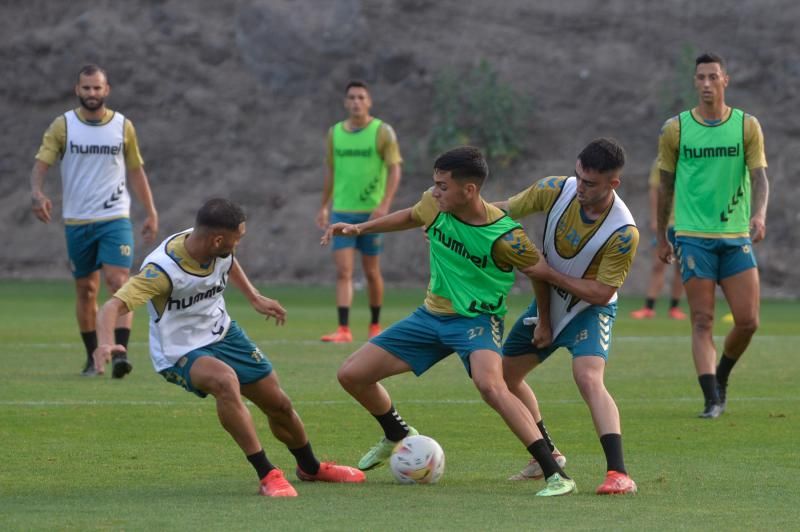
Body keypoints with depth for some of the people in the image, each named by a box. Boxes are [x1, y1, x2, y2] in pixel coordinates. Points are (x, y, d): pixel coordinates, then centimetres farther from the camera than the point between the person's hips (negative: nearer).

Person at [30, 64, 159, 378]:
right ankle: (93, 357, 19)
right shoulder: (63, 125, 1)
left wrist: (151, 213, 11)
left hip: (115, 218, -1)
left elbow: (136, 171, 13)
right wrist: (37, 192, -26)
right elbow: (41, 163, -5)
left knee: (118, 281, -18)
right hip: (77, 221, 1)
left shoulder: (123, 126, 5)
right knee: (86, 290, 7)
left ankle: (120, 352, -25)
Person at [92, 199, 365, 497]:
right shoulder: (162, 269, -32)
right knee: (225, 380, -38)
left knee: (279, 405, 13)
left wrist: (255, 298, 16)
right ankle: (267, 475, -30)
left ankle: (310, 467, 45)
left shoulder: (219, 249, -11)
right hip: (180, 352, -7)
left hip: (223, 334, 7)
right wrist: (105, 343, -59)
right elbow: (114, 306, -41)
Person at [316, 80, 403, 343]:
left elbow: (394, 170, -7)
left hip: (371, 212, -2)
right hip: (342, 212, 2)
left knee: (371, 272, 8)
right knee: (343, 272, -8)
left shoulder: (383, 132, -4)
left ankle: (375, 325, 25)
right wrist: (324, 207, 15)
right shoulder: (335, 133, 7)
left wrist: (384, 205, -18)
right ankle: (343, 329, -14)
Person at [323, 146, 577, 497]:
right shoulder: (435, 205, -9)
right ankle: (398, 436, 36)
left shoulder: (503, 236, -25)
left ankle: (556, 474, -34)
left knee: (490, 385, -38)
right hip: (432, 314, 7)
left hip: (476, 319, -7)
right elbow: (411, 217, 16)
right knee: (351, 375, 5)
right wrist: (359, 229, 11)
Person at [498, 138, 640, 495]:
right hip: (548, 302, 7)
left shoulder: (623, 234, -30)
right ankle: (547, 455, 32)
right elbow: (505, 210, -3)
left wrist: (549, 274, -28)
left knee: (588, 378, -30)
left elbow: (601, 293, -27)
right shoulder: (557, 190, -18)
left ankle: (618, 473, -36)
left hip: (589, 309, -6)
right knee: (504, 374, 14)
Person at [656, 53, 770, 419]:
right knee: (702, 322, -7)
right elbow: (666, 185, 10)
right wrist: (661, 237, 13)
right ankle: (712, 399, -7)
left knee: (748, 321, -3)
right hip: (693, 237, -1)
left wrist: (759, 214, -22)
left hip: (736, 236, 2)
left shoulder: (747, 126, 4)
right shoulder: (675, 129, 2)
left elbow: (759, 178, -2)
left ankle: (721, 376, 24)